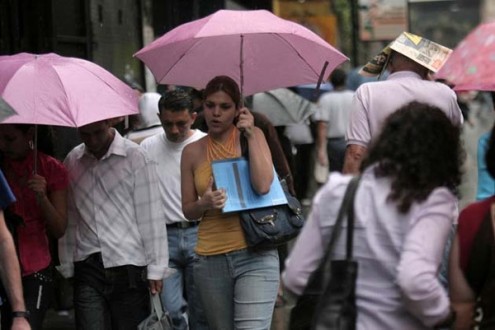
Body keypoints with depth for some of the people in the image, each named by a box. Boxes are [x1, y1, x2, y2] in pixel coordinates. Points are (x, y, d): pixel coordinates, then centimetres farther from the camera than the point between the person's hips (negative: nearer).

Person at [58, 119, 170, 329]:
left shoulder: (135, 157, -3)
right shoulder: (72, 161, 10)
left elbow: (151, 215, -4)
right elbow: (69, 219, 13)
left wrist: (156, 267, -6)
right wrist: (66, 266, 10)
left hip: (128, 267, -3)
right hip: (87, 267, 3)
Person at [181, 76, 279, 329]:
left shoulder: (252, 136, 3)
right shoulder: (193, 152, 9)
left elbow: (263, 185, -13)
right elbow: (188, 210, 12)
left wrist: (250, 135, -9)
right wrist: (204, 204, -11)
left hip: (255, 255, -3)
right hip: (211, 260, 4)